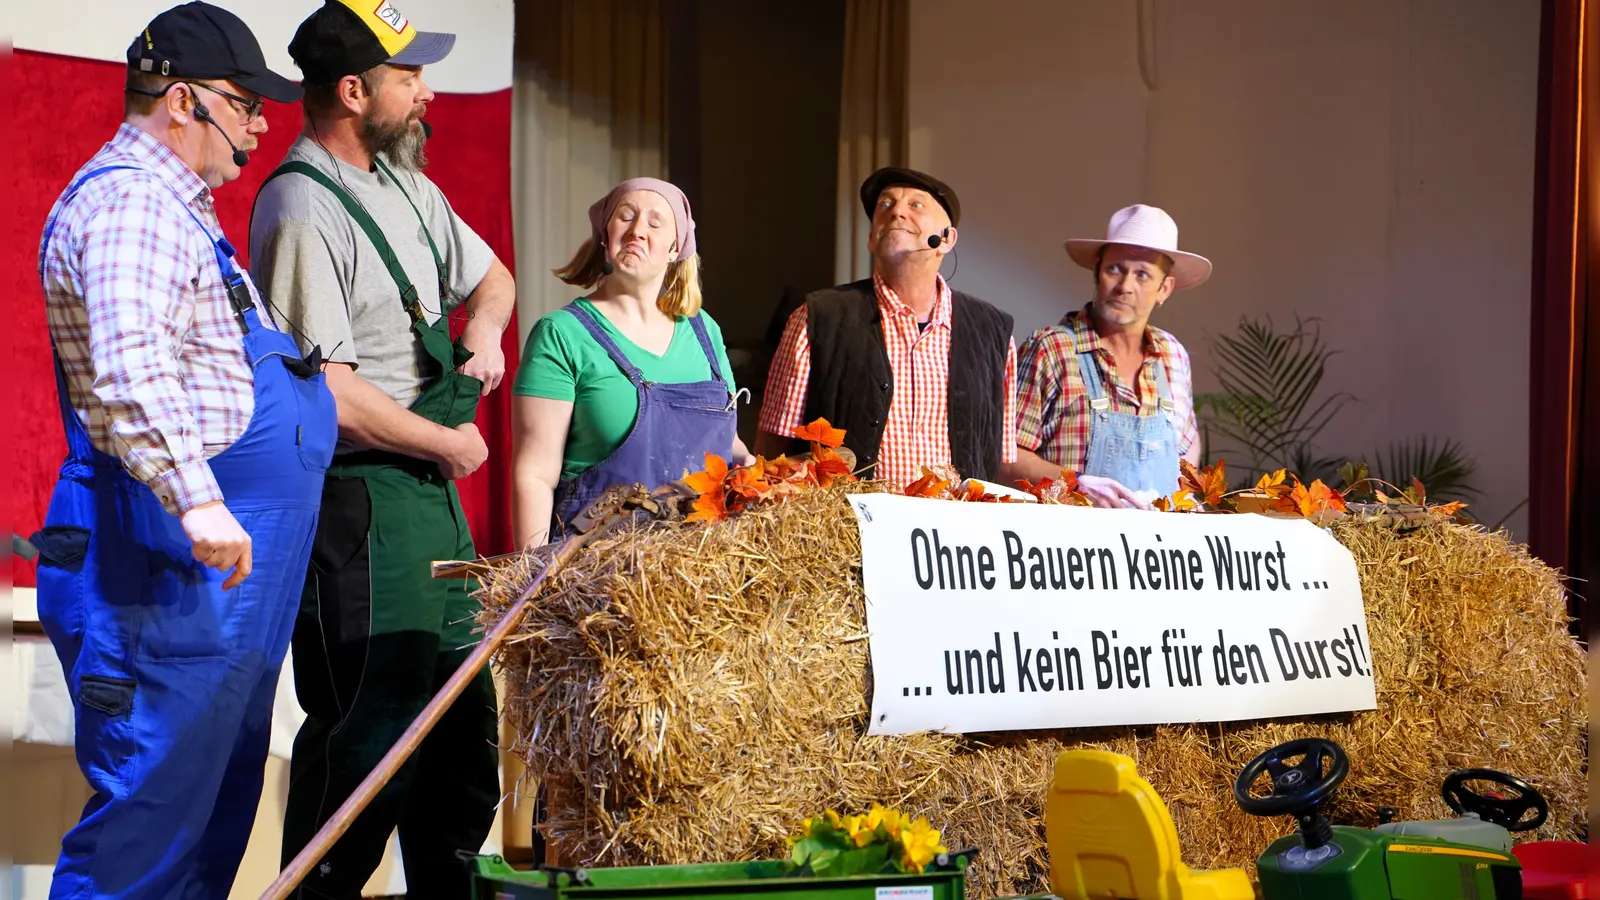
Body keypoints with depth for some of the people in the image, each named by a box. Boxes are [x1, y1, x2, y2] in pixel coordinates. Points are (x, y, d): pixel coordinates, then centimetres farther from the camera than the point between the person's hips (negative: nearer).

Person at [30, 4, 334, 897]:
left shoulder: (175, 205, 22)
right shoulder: (128, 199, -12)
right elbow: (129, 367, -27)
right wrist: (195, 498, -36)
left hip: (220, 566, 11)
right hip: (175, 566, -11)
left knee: (216, 810, 13)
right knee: (152, 806, -10)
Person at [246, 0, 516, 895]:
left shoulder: (405, 184, 13)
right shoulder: (303, 210, -16)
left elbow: (488, 276, 30)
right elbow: (326, 393, -21)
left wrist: (484, 328, 6)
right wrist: (449, 444, -11)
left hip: (430, 488, 9)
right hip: (357, 496, -9)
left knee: (464, 720, 13)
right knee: (369, 728, -8)